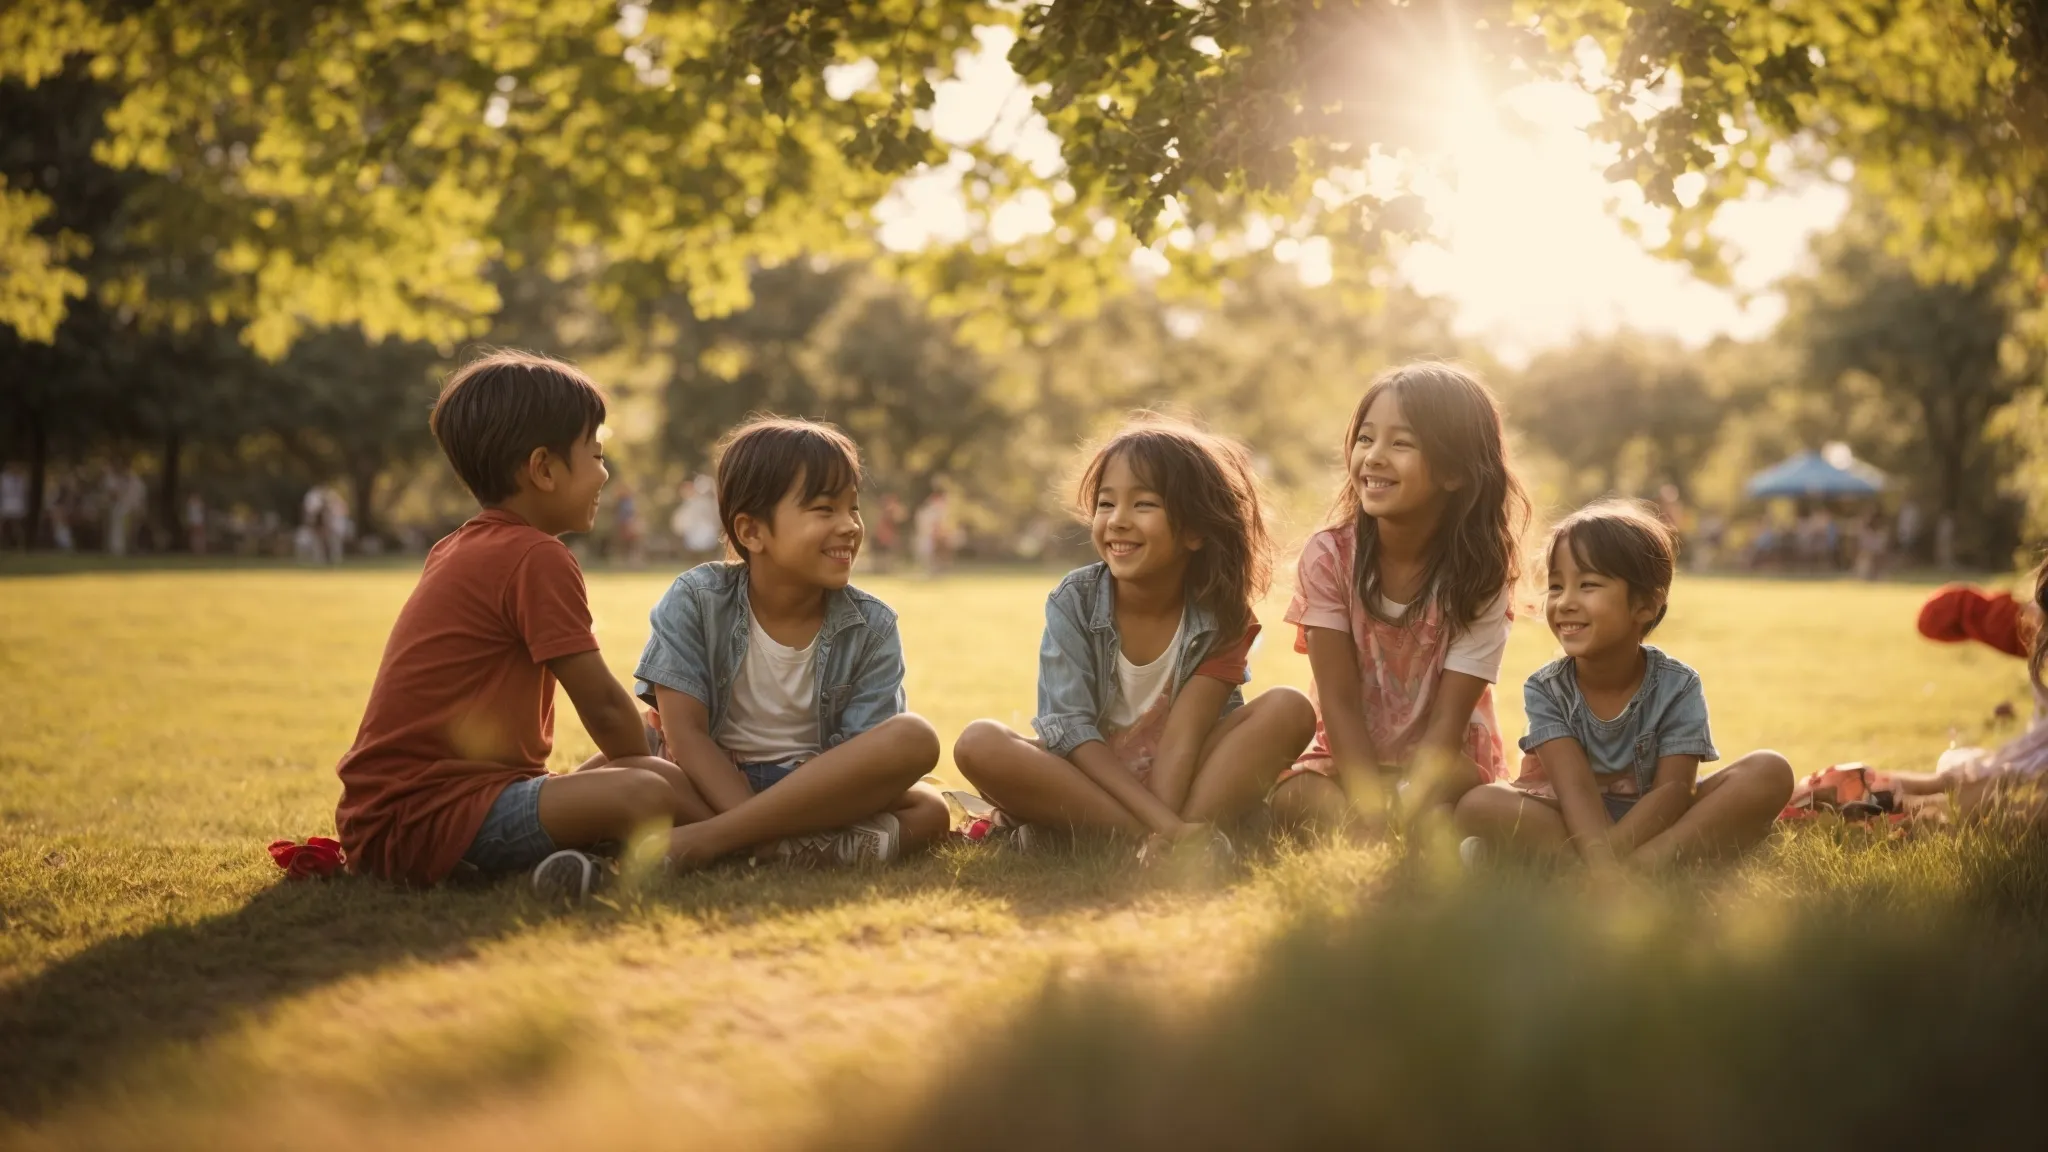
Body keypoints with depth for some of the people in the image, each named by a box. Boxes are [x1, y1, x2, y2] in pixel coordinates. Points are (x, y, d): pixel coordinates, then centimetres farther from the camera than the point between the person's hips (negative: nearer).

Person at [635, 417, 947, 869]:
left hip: (818, 788, 2)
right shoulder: (696, 601, -7)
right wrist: (763, 830, -29)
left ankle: (711, 837, -31)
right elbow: (684, 733, -13)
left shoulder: (872, 629, -4)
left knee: (919, 762, -27)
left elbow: (860, 761, -11)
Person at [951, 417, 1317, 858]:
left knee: (1289, 709, -22)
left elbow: (1183, 734, -18)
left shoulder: (1221, 618, -8)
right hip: (1086, 781, -1)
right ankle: (1192, 839, -32)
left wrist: (1171, 828, -37)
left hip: (1183, 780, 1)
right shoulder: (1074, 602, -10)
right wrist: (1163, 823, -31)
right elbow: (1070, 730, -18)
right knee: (980, 744, -28)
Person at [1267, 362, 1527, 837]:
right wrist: (1372, 819, -27)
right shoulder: (1328, 556, -12)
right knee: (1292, 797, -31)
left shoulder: (1481, 575, -13)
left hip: (1444, 767, -1)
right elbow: (1340, 702, -15)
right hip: (1349, 760, 1)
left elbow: (1448, 720, -16)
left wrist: (1402, 816, -32)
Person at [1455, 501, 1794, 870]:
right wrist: (1604, 864, -41)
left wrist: (1604, 856, -35)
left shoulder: (1678, 686, -9)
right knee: (1478, 805, -28)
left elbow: (1674, 789, -19)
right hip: (1576, 824, -1)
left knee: (1771, 773, -24)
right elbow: (1577, 789, -21)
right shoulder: (1545, 690, -9)